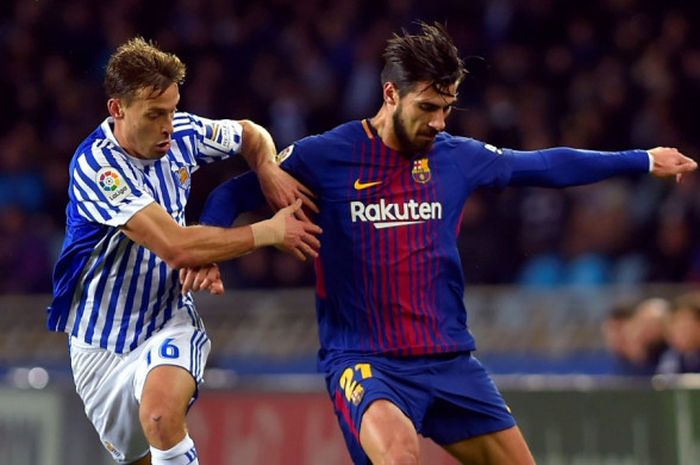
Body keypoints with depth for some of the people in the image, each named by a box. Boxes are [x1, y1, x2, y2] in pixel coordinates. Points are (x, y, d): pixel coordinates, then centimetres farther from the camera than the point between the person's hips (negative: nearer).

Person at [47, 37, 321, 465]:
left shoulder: (183, 134, -8)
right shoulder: (96, 166, -25)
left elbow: (250, 134, 16)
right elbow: (176, 247, -32)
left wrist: (268, 168, -7)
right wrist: (271, 231, -24)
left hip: (170, 323, 1)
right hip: (101, 344, -1)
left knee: (161, 415, -31)